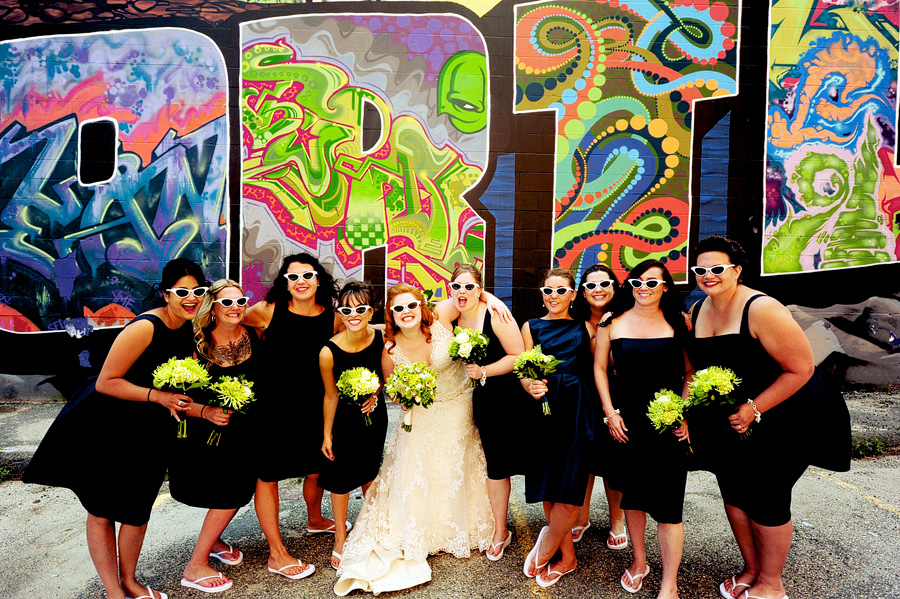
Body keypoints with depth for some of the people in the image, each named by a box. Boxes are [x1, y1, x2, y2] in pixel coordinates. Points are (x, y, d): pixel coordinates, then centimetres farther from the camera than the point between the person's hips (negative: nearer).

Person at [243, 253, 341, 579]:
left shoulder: (333, 317, -5)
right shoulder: (267, 311, -12)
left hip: (313, 406, 3)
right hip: (272, 405, -3)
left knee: (316, 467, 19)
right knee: (267, 473, 6)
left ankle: (315, 519, 51)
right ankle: (277, 554, 24)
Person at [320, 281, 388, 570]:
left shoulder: (381, 339, -19)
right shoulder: (329, 352, -26)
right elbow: (331, 395, -13)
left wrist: (375, 394, -16)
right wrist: (327, 434, -5)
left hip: (373, 413, 3)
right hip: (344, 418, -2)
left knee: (369, 472, 19)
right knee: (341, 476, 8)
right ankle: (340, 538, 31)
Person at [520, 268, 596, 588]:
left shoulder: (584, 328, 11)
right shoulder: (531, 326, 11)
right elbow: (524, 373, 6)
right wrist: (531, 387, -15)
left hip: (576, 408, -1)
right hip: (544, 408, 1)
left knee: (570, 490, -5)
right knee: (547, 486, 5)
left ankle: (544, 553, 18)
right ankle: (568, 557, 24)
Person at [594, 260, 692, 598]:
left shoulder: (678, 323, 1)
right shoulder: (613, 322, 3)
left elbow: (690, 373, 3)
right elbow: (599, 367, 6)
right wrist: (610, 412, 0)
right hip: (626, 419, 2)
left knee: (667, 501, -2)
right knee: (632, 493, 14)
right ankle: (639, 561, 36)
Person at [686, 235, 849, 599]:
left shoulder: (762, 309, -22)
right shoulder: (695, 313, -1)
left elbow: (801, 369, -21)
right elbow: (696, 368, 10)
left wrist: (754, 410, -23)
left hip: (777, 422, -6)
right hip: (724, 423, 7)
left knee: (767, 499, 4)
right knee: (733, 492, 15)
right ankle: (751, 569, 38)